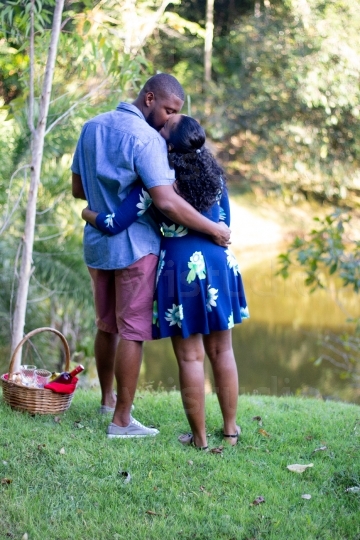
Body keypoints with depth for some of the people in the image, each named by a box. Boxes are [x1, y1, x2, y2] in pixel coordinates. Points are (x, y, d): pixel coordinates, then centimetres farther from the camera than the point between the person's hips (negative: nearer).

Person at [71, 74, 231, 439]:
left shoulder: (92, 127, 7)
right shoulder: (146, 137, -18)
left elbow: (78, 188, 13)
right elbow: (166, 202, -26)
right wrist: (214, 229, -17)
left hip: (97, 243, 8)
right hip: (135, 245, -7)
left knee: (106, 326, 20)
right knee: (132, 331, -1)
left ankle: (107, 399, 34)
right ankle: (121, 420, 2)